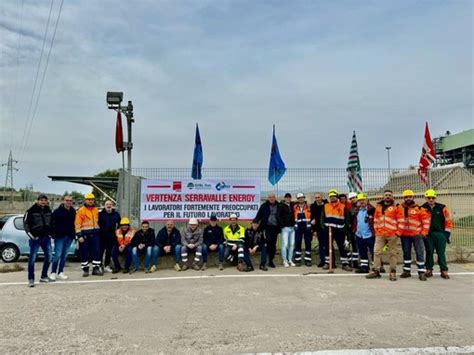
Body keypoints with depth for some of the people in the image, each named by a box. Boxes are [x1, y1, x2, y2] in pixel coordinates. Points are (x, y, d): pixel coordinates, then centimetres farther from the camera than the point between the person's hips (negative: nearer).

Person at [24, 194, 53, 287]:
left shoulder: (48, 210, 9)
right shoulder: (31, 210, -8)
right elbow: (25, 223, -7)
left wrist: (50, 233, 9)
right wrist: (31, 235, -11)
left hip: (46, 237, 6)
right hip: (35, 237, -6)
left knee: (48, 256, 7)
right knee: (32, 258, -4)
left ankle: (44, 277, 21)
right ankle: (31, 279, 4)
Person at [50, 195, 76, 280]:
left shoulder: (73, 211, 7)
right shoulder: (57, 211, -7)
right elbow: (51, 222, -8)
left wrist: (74, 234, 6)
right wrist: (53, 233, -12)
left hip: (69, 236, 4)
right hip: (59, 236, -4)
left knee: (64, 255, 9)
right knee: (58, 255, -6)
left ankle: (60, 272, 18)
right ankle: (53, 272, 6)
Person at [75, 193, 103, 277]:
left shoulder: (96, 210, 12)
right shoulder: (81, 211, -4)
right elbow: (77, 224, -8)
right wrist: (79, 235, -14)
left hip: (95, 234, 4)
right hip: (84, 234, -4)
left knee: (97, 251, 1)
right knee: (84, 253, 3)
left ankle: (96, 268, 9)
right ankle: (85, 269, 14)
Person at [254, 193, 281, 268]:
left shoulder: (279, 206, 4)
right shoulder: (264, 206, 4)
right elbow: (259, 215, 4)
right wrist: (255, 222, -9)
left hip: (275, 227, 1)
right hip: (267, 226, -1)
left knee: (273, 244, 6)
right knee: (268, 240, -17)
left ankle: (271, 260, 17)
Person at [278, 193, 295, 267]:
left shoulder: (292, 205, 12)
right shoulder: (281, 206, -2)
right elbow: (279, 216, -7)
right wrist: (283, 225, -11)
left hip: (292, 227, 5)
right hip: (285, 227, -5)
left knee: (292, 244, 6)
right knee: (285, 244, -6)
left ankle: (290, 260, 14)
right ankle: (285, 261, 0)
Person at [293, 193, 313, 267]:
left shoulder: (308, 207, 2)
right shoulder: (295, 207, 6)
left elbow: (312, 217, 1)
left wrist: (311, 226, -5)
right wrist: (294, 225, 1)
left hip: (307, 227, -1)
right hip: (298, 228, 1)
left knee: (308, 243, 2)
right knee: (297, 243, 2)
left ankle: (307, 260, 10)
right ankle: (297, 260, 9)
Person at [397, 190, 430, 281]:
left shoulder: (419, 208, -4)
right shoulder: (400, 208, 1)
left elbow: (426, 220, -2)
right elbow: (399, 220, 3)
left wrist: (424, 232, -5)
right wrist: (398, 231, -1)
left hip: (417, 234, -2)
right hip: (405, 235, 3)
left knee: (420, 253, -4)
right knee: (406, 253, 12)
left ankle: (421, 272, 2)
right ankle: (406, 271, 23)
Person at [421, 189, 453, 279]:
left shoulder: (442, 208, 3)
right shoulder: (422, 208, 0)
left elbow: (448, 220, 5)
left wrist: (447, 233, 0)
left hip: (440, 234, 0)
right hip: (428, 234, 0)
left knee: (441, 253, 3)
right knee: (429, 252, 7)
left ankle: (444, 271, 10)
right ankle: (429, 270, 16)